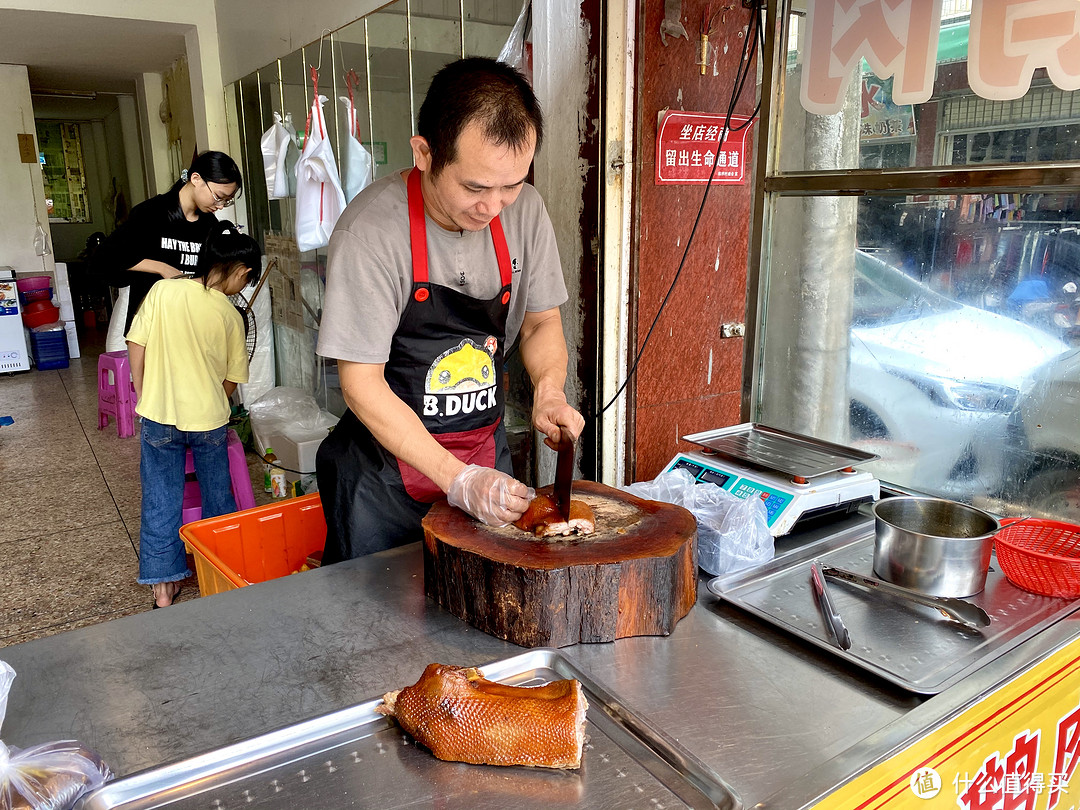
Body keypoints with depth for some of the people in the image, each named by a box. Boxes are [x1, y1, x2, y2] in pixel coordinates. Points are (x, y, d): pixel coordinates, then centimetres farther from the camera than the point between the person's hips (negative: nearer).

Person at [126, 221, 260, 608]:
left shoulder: (162, 291, -8)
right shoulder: (230, 315, -8)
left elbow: (136, 347, -4)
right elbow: (231, 379, 0)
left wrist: (143, 397, 9)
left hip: (159, 417, 1)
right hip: (209, 420, 0)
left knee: (161, 502, 12)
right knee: (217, 497, 18)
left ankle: (163, 587, 19)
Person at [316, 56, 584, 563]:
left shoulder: (525, 210, -8)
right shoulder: (371, 231, -23)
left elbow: (542, 321, 6)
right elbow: (361, 384, -20)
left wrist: (548, 391, -15)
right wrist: (457, 480, -26)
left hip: (487, 458, 5)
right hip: (390, 468, -4)